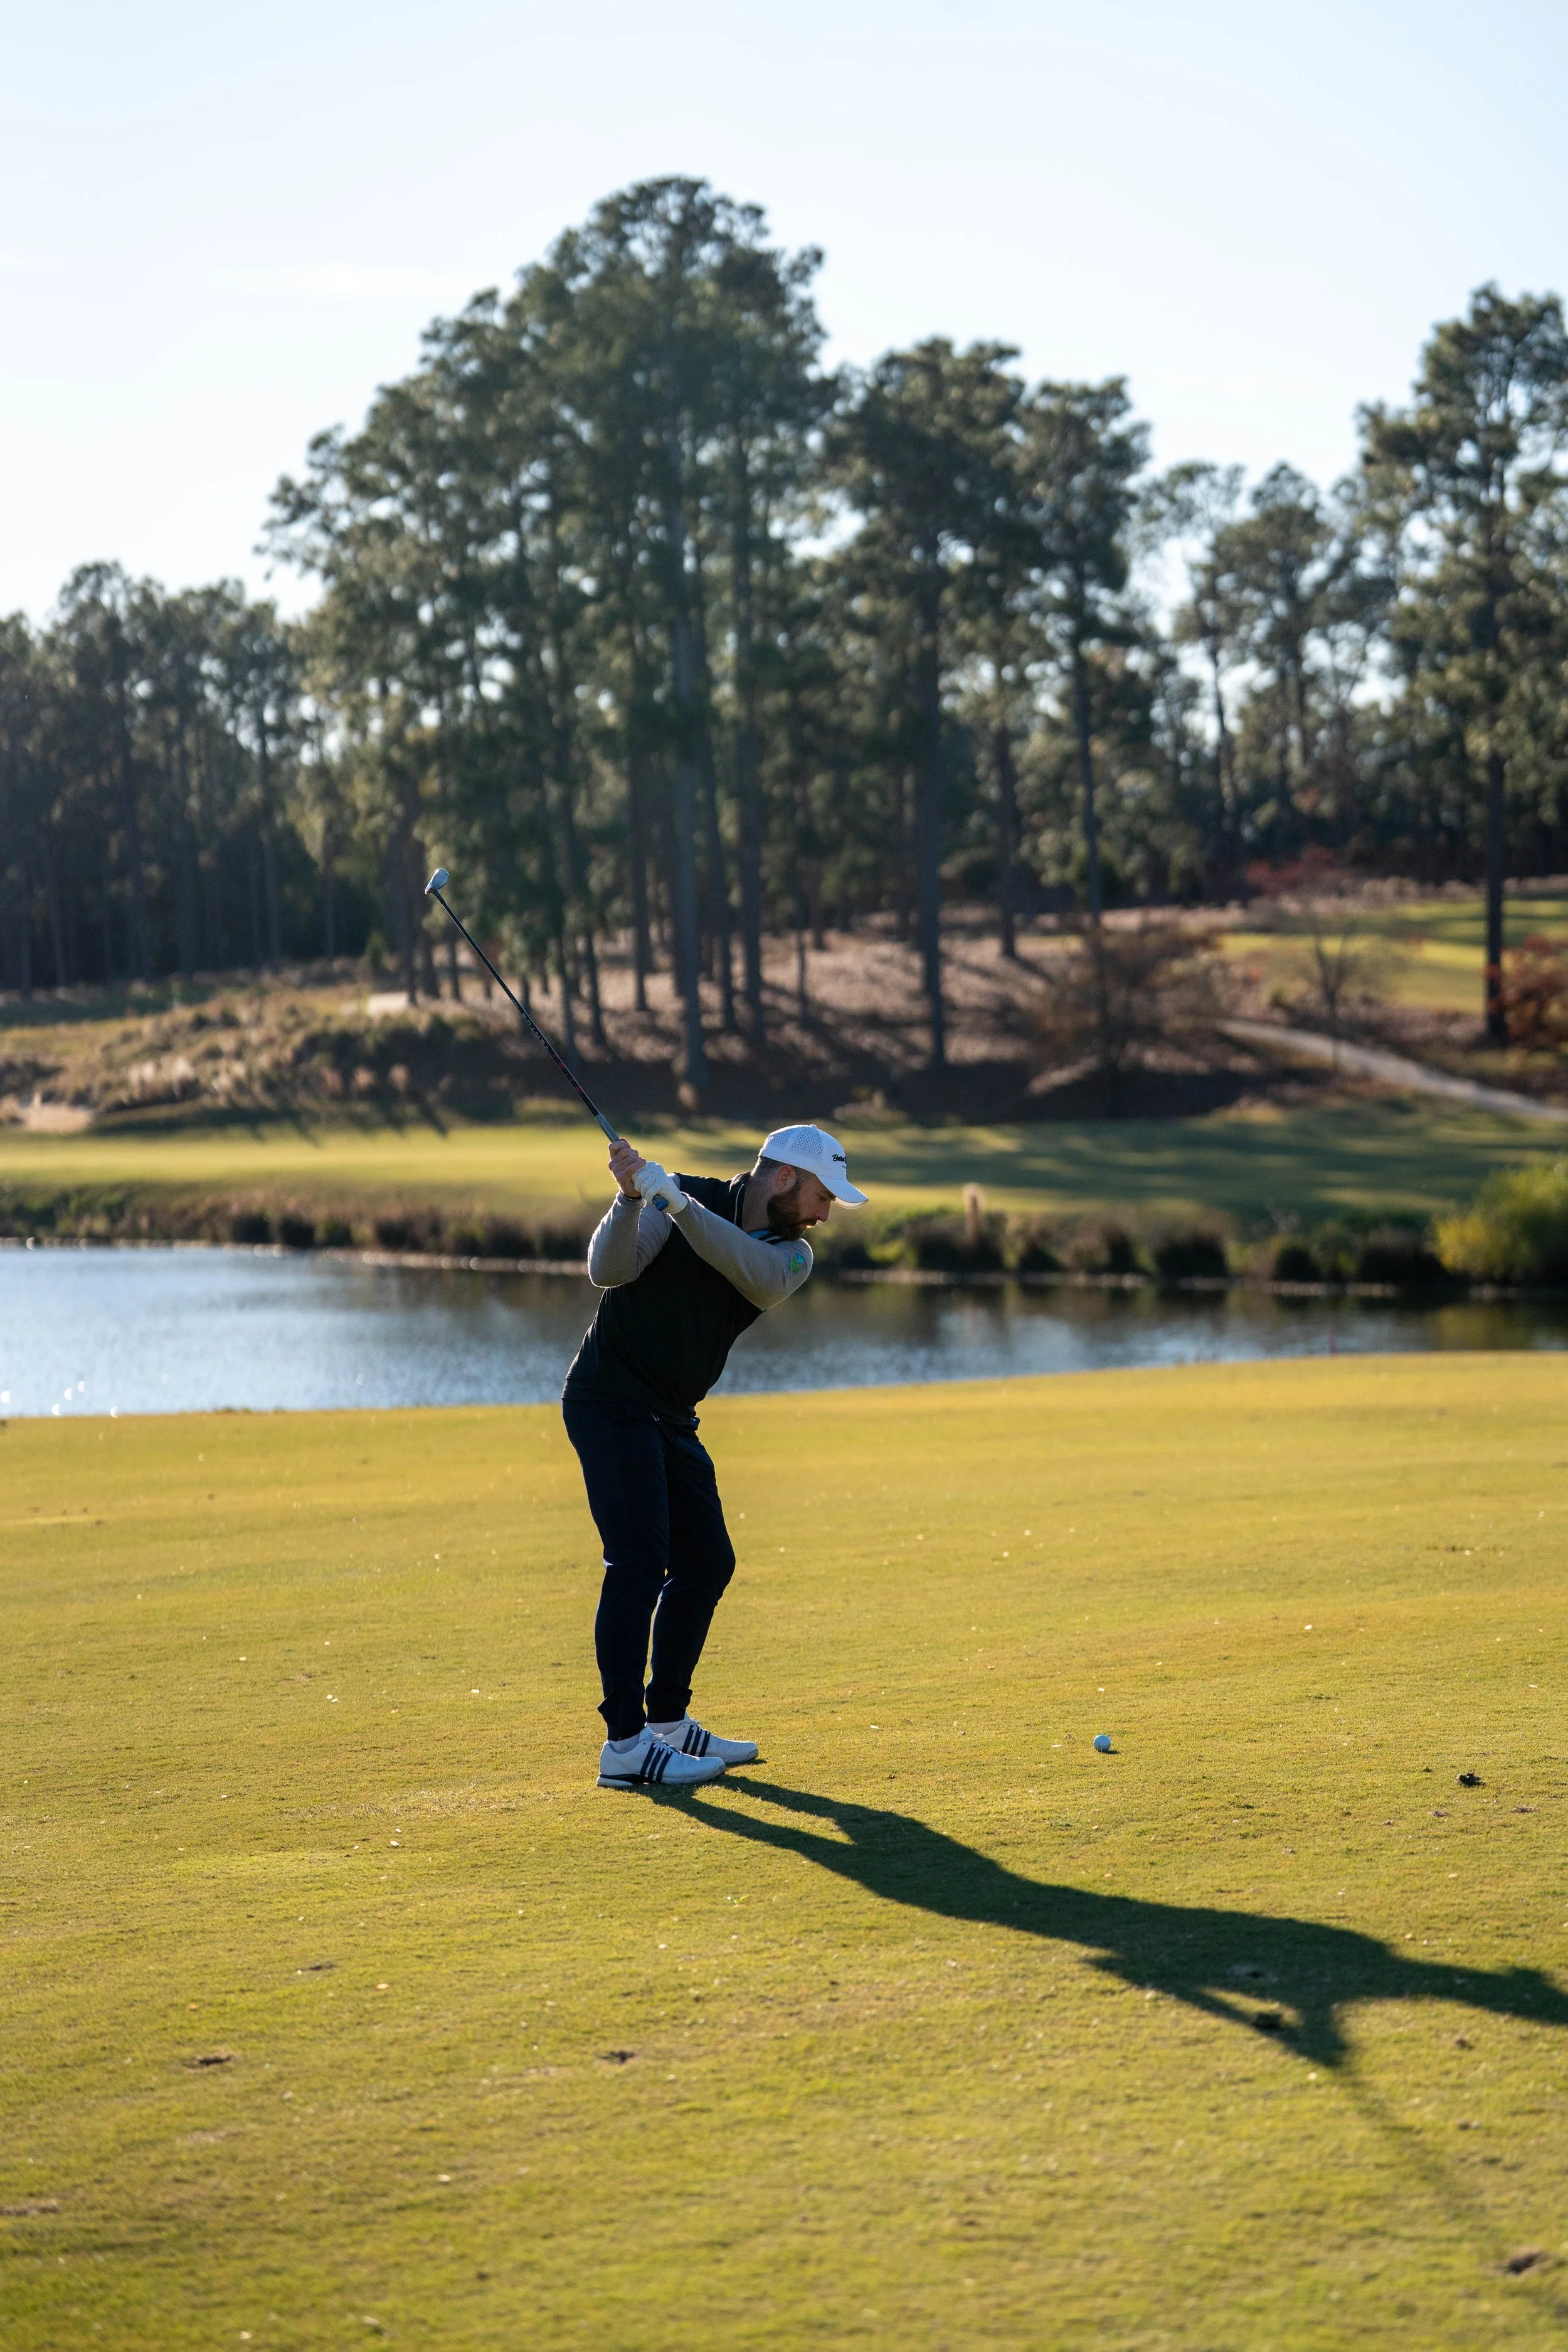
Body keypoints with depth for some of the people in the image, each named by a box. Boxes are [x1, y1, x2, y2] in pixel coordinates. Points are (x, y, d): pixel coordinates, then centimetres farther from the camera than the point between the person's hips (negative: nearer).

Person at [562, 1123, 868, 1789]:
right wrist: (631, 1200, -39)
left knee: (706, 1563, 12)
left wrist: (678, 1204, -34)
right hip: (611, 1402, -8)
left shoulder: (791, 1254, 2)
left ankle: (667, 1722, 24)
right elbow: (608, 1271, -22)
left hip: (671, 1419, 8)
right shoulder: (680, 1198, -11)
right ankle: (624, 1746, -17)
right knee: (639, 1564, -15)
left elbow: (759, 1276, -22)